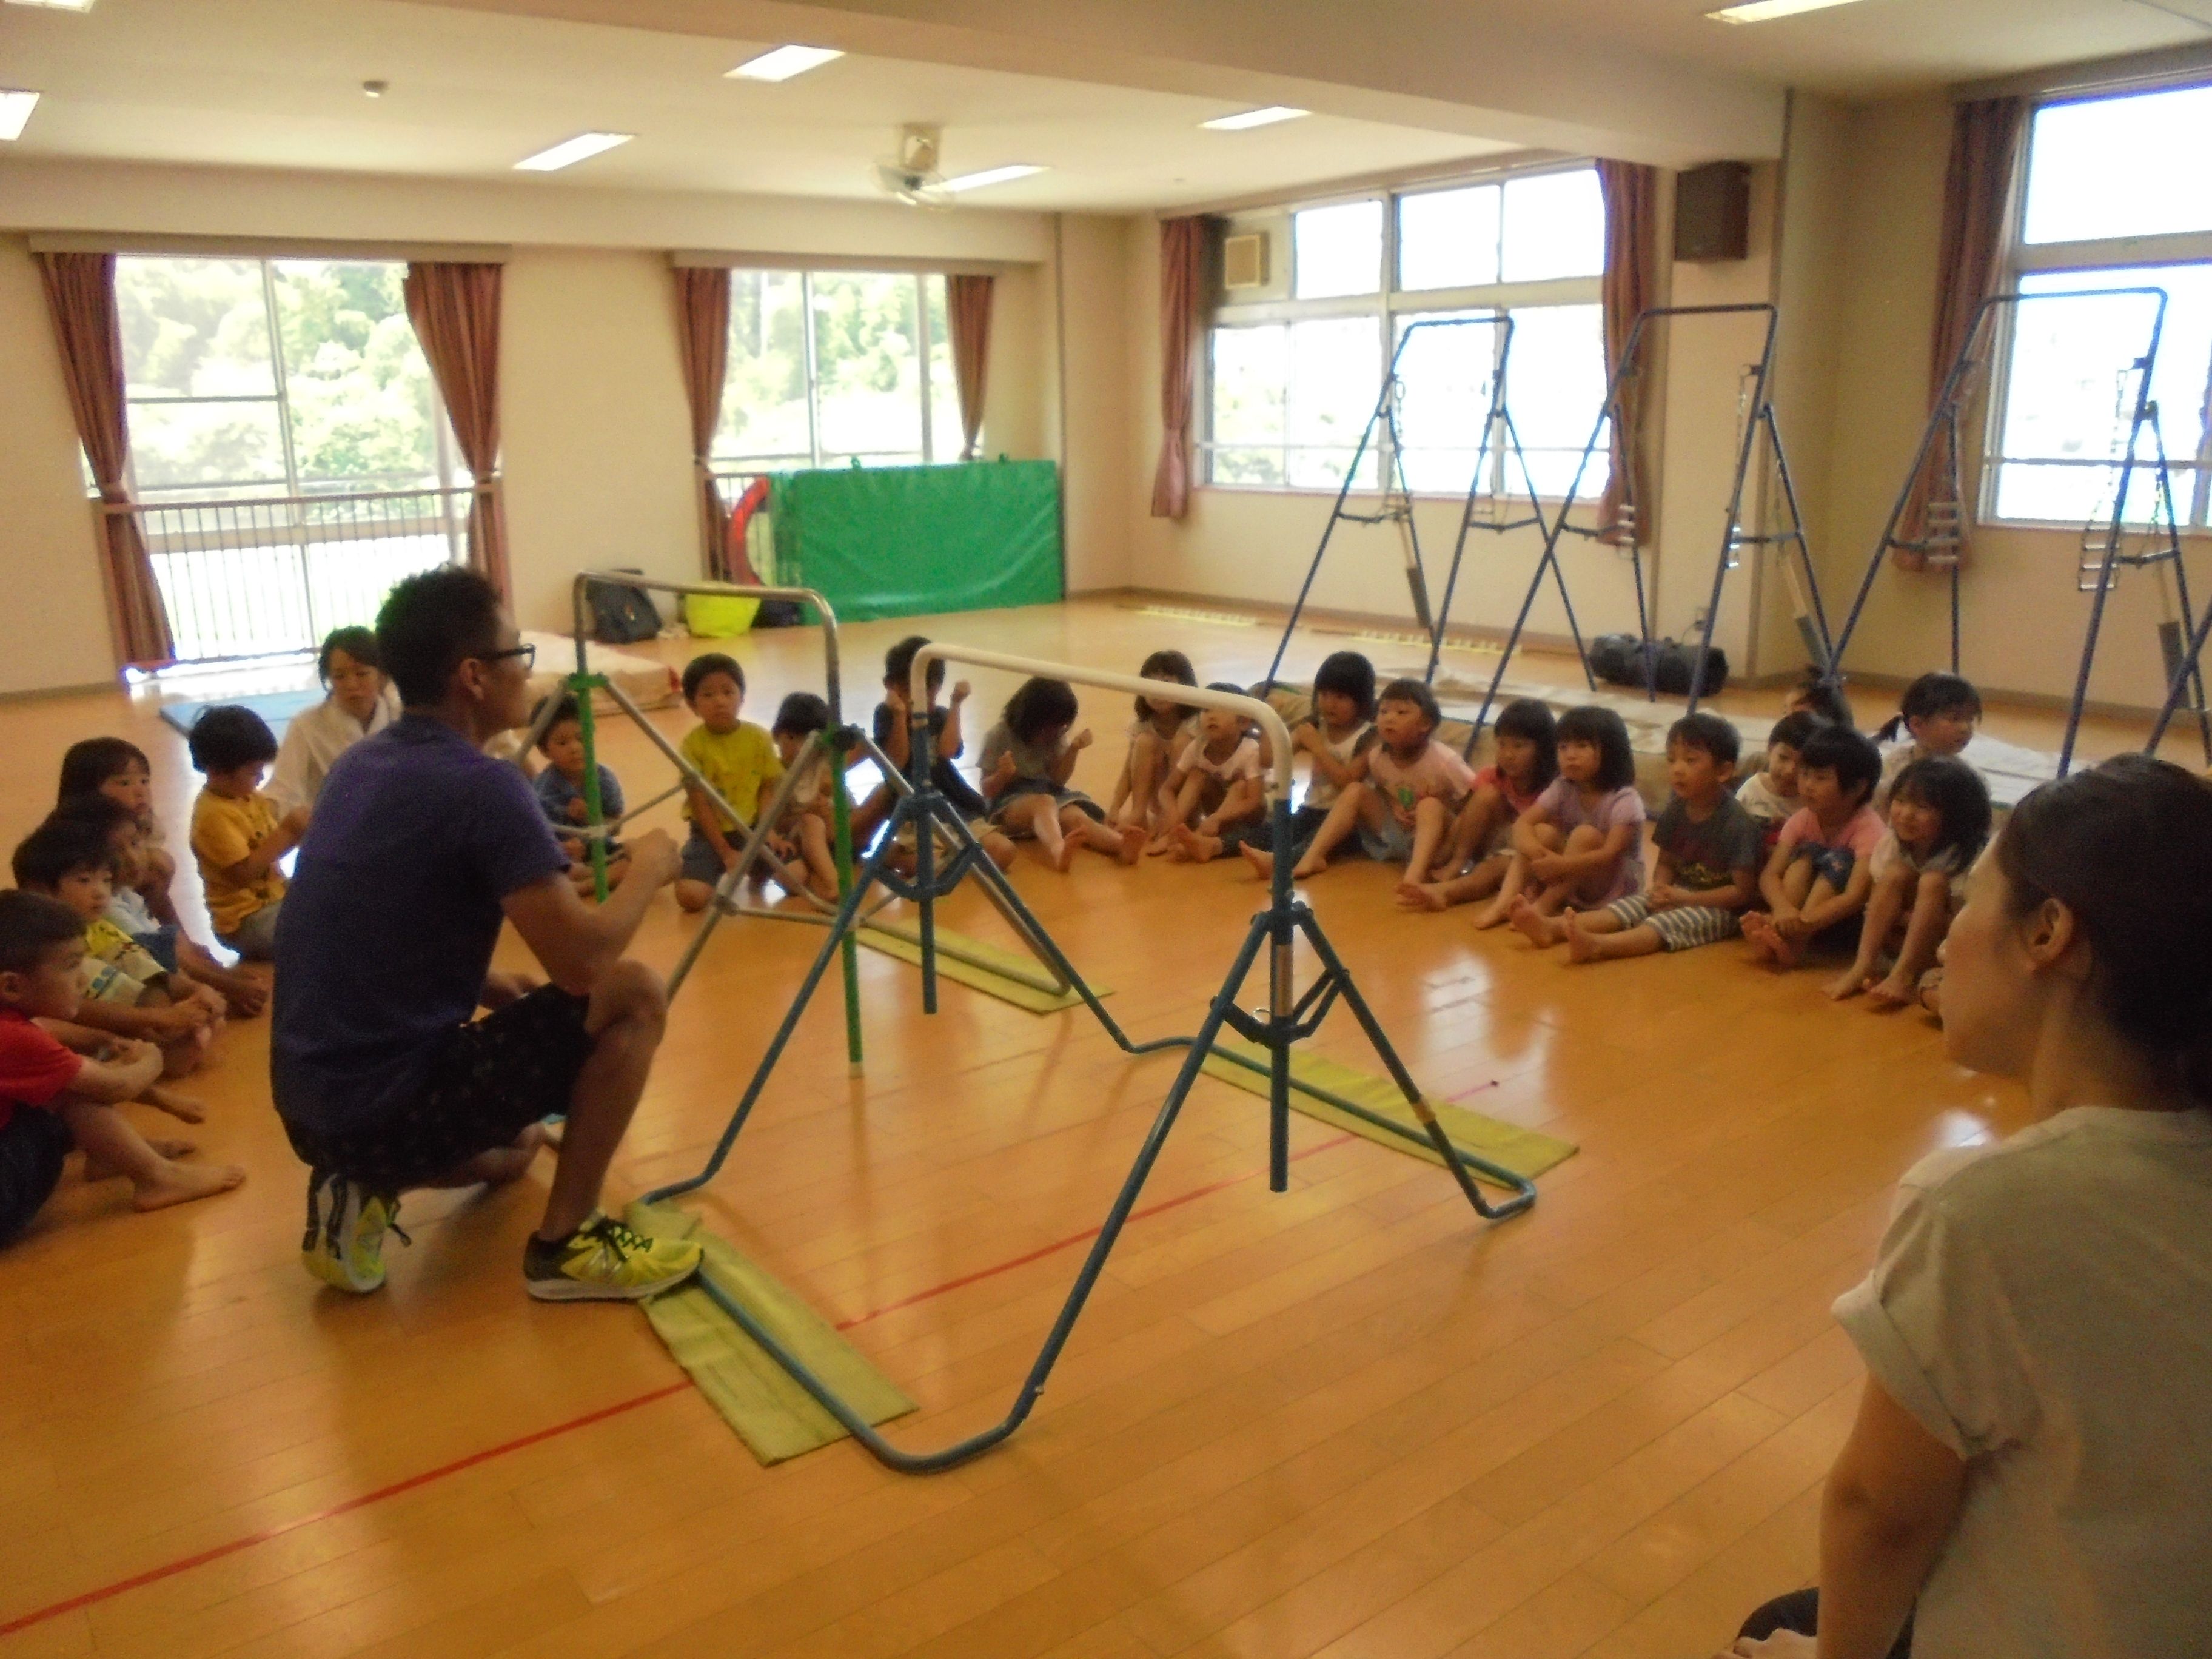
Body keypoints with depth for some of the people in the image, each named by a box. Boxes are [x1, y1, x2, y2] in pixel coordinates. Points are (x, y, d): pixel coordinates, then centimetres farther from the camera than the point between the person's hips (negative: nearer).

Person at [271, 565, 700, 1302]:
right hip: (387, 1106, -9)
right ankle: (565, 1243, 1)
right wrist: (649, 868, -3)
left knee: (512, 1150, 34)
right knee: (632, 997, -4)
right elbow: (582, 962, -20)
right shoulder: (482, 786, -18)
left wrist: (490, 987, 14)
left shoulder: (358, 764, 8)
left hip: (313, 1105, 9)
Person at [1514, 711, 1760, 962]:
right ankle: (1553, 928, -35)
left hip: (1719, 907, -7)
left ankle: (1597, 946, -57)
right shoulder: (1676, 810, 3)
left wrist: (1683, 898, -19)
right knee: (1629, 907, -14)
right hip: (1678, 894, 7)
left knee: (1668, 922, -32)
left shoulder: (1737, 824, -18)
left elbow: (1744, 892, -16)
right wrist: (1661, 890, -11)